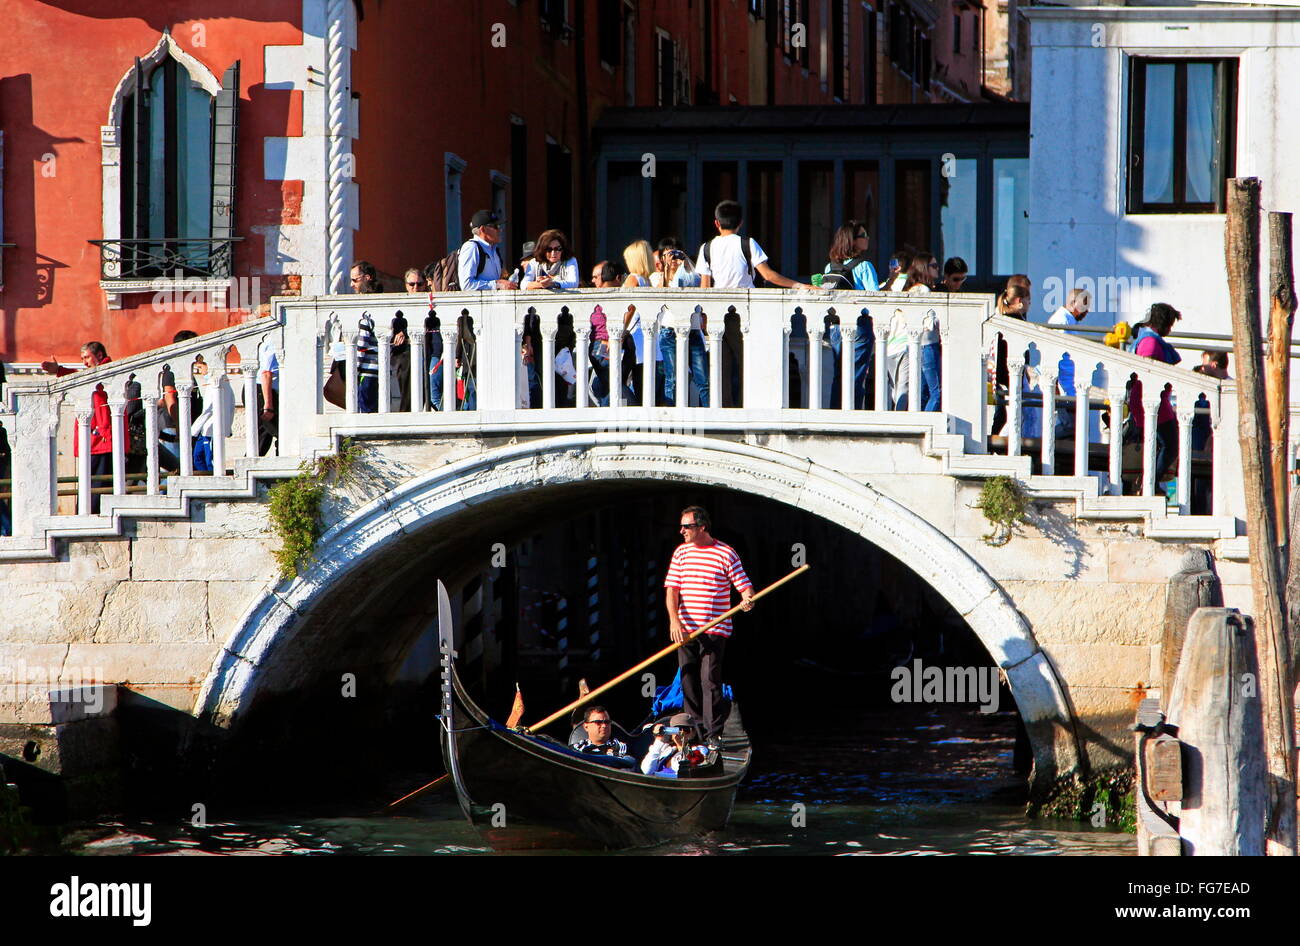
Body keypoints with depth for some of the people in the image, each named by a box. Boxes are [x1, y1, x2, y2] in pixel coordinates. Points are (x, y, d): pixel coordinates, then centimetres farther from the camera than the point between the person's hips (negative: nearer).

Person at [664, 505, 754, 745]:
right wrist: (674, 620, -10)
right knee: (688, 682, 8)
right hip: (684, 629, 5)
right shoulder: (681, 552, 9)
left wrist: (748, 599, -25)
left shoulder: (726, 553, -2)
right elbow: (672, 589, 5)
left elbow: (743, 585, -1)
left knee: (710, 681, -10)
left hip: (715, 630, -5)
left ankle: (714, 734, -7)